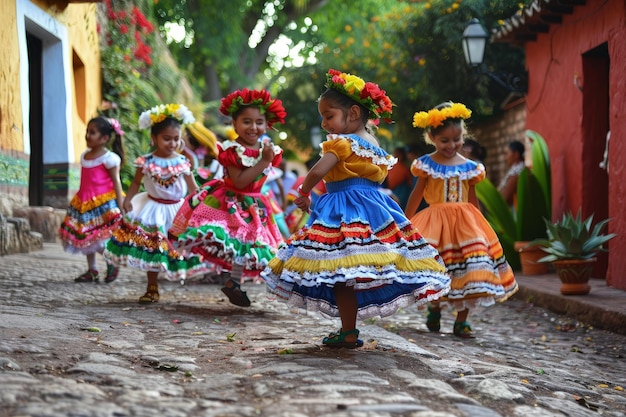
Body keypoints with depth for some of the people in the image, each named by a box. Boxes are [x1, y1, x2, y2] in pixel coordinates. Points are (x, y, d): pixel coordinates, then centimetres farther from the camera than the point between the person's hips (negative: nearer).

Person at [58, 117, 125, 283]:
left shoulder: (109, 158, -10)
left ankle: (112, 264, 16)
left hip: (103, 204, -8)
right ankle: (92, 270, 23)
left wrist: (121, 207, -15)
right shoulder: (84, 156, 11)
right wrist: (80, 201, 19)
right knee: (85, 237, 11)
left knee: (101, 239, -9)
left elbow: (116, 183, -11)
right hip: (85, 203, 8)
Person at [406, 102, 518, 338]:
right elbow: (417, 195, 3)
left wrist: (477, 225, 13)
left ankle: (461, 320, 5)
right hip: (436, 222, -2)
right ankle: (434, 309, 19)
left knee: (469, 269, -6)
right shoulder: (427, 164, -1)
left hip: (464, 222, 2)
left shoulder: (469, 167, 6)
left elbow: (472, 198, 13)